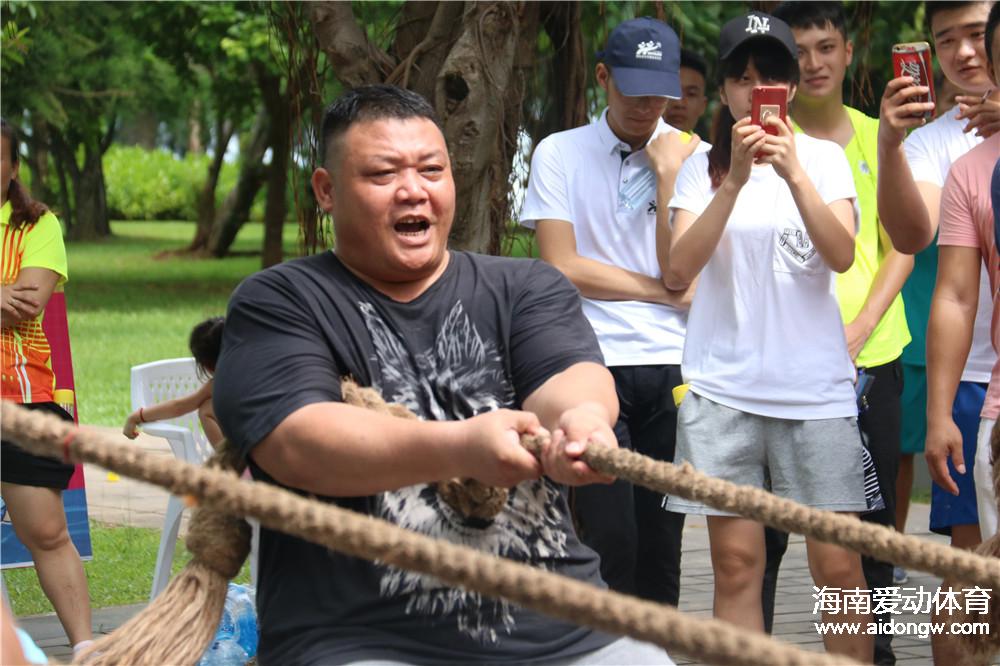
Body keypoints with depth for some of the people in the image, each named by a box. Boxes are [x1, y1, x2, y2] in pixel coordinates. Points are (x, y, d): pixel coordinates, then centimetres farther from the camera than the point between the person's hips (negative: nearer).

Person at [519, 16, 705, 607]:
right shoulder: (560, 154, 5)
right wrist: (665, 291, 0)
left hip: (674, 369, 2)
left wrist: (670, 176, -5)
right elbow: (563, 266, -3)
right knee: (610, 543, -9)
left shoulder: (693, 157, 9)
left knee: (662, 548, 5)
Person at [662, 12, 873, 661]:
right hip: (723, 386, 1)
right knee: (736, 563, 1)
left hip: (815, 384, 0)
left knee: (838, 565, -3)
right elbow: (678, 271, -7)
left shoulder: (824, 157, 6)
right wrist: (735, 180, -16)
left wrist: (793, 174, -22)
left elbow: (842, 255, -9)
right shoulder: (703, 167, 6)